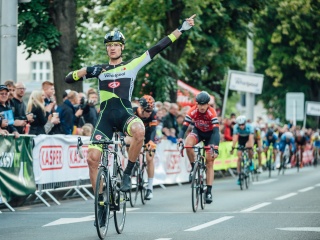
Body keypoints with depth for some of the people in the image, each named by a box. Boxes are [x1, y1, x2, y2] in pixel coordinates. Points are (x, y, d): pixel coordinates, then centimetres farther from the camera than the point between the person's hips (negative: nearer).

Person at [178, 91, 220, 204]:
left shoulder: (212, 113, -31)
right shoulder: (192, 112, -26)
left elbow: (216, 131, -37)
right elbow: (184, 127, -27)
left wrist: (215, 148, -49)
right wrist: (180, 139, -46)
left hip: (210, 134, -2)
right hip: (197, 131, 2)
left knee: (209, 163, -7)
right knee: (188, 144, -34)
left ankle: (209, 191, -4)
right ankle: (193, 167, -11)